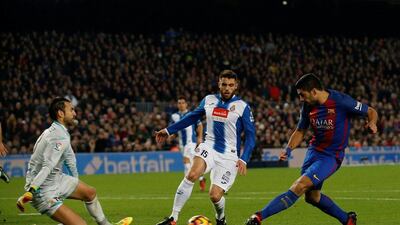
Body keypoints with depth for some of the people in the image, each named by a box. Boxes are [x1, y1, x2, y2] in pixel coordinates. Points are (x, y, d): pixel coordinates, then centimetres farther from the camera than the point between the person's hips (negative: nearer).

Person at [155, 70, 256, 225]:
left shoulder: (242, 107, -5)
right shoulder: (209, 100, 6)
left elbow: (250, 135, -5)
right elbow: (192, 117, 21)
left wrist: (244, 159, -17)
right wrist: (168, 131, 22)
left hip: (229, 155, -2)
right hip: (209, 147, 2)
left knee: (215, 196, -11)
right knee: (192, 175, -28)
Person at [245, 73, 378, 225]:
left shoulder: (341, 101, -18)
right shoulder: (308, 106, -1)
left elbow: (371, 112, -6)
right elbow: (300, 131, 13)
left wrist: (372, 123, -29)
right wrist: (288, 149, -4)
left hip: (331, 156, -7)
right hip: (314, 150, 7)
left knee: (299, 187, -20)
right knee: (312, 196, 13)